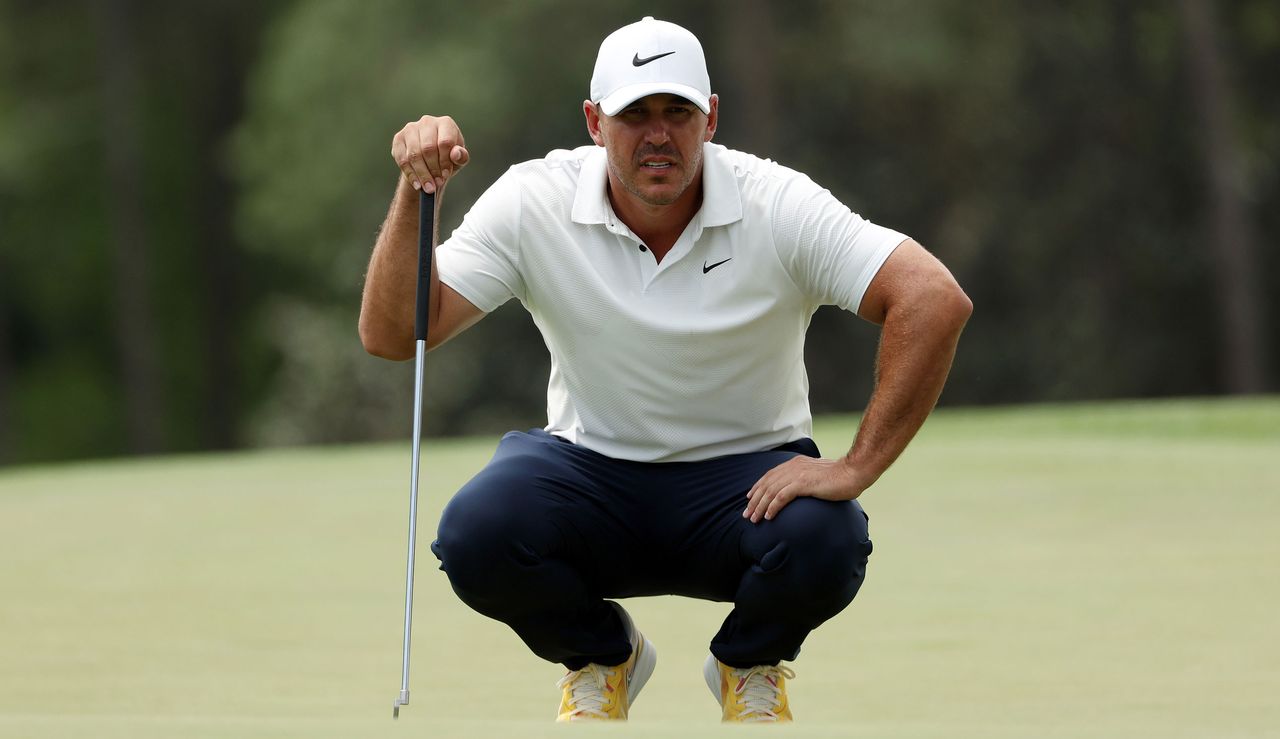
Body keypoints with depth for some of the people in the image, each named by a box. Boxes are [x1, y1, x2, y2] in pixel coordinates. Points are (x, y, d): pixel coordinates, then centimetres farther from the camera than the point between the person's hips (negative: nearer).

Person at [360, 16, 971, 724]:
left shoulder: (776, 205, -15)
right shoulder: (533, 202, -11)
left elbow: (934, 300, -24)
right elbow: (391, 336, -14)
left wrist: (856, 468, -29)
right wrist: (414, 195, -28)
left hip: (745, 476, -1)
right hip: (589, 470, 1)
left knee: (823, 545, -35)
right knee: (475, 534, -31)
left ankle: (750, 664, 6)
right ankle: (600, 658, 7)